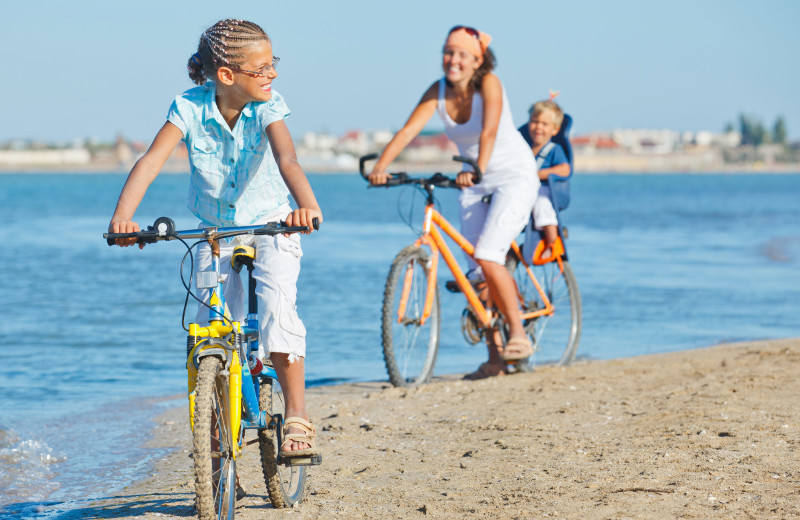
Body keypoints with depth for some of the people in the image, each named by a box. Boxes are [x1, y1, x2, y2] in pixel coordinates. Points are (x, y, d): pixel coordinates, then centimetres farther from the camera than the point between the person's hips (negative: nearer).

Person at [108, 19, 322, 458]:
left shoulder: (267, 107, -19)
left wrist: (306, 205, -57)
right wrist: (122, 216, -45)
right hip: (215, 232, 2)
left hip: (271, 225, -2)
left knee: (278, 311, -24)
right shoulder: (190, 108, -17)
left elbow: (286, 159, -37)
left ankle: (297, 421, -18)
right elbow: (152, 159, -28)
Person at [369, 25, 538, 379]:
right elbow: (408, 129, -21)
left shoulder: (488, 84, -20)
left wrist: (477, 170, -51)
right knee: (479, 269, 3)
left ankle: (518, 334, -7)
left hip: (515, 177, -6)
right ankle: (495, 357, 11)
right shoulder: (438, 92, -8)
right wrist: (380, 167, -36)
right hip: (475, 182, 6)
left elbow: (489, 131, -35)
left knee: (488, 257, -22)